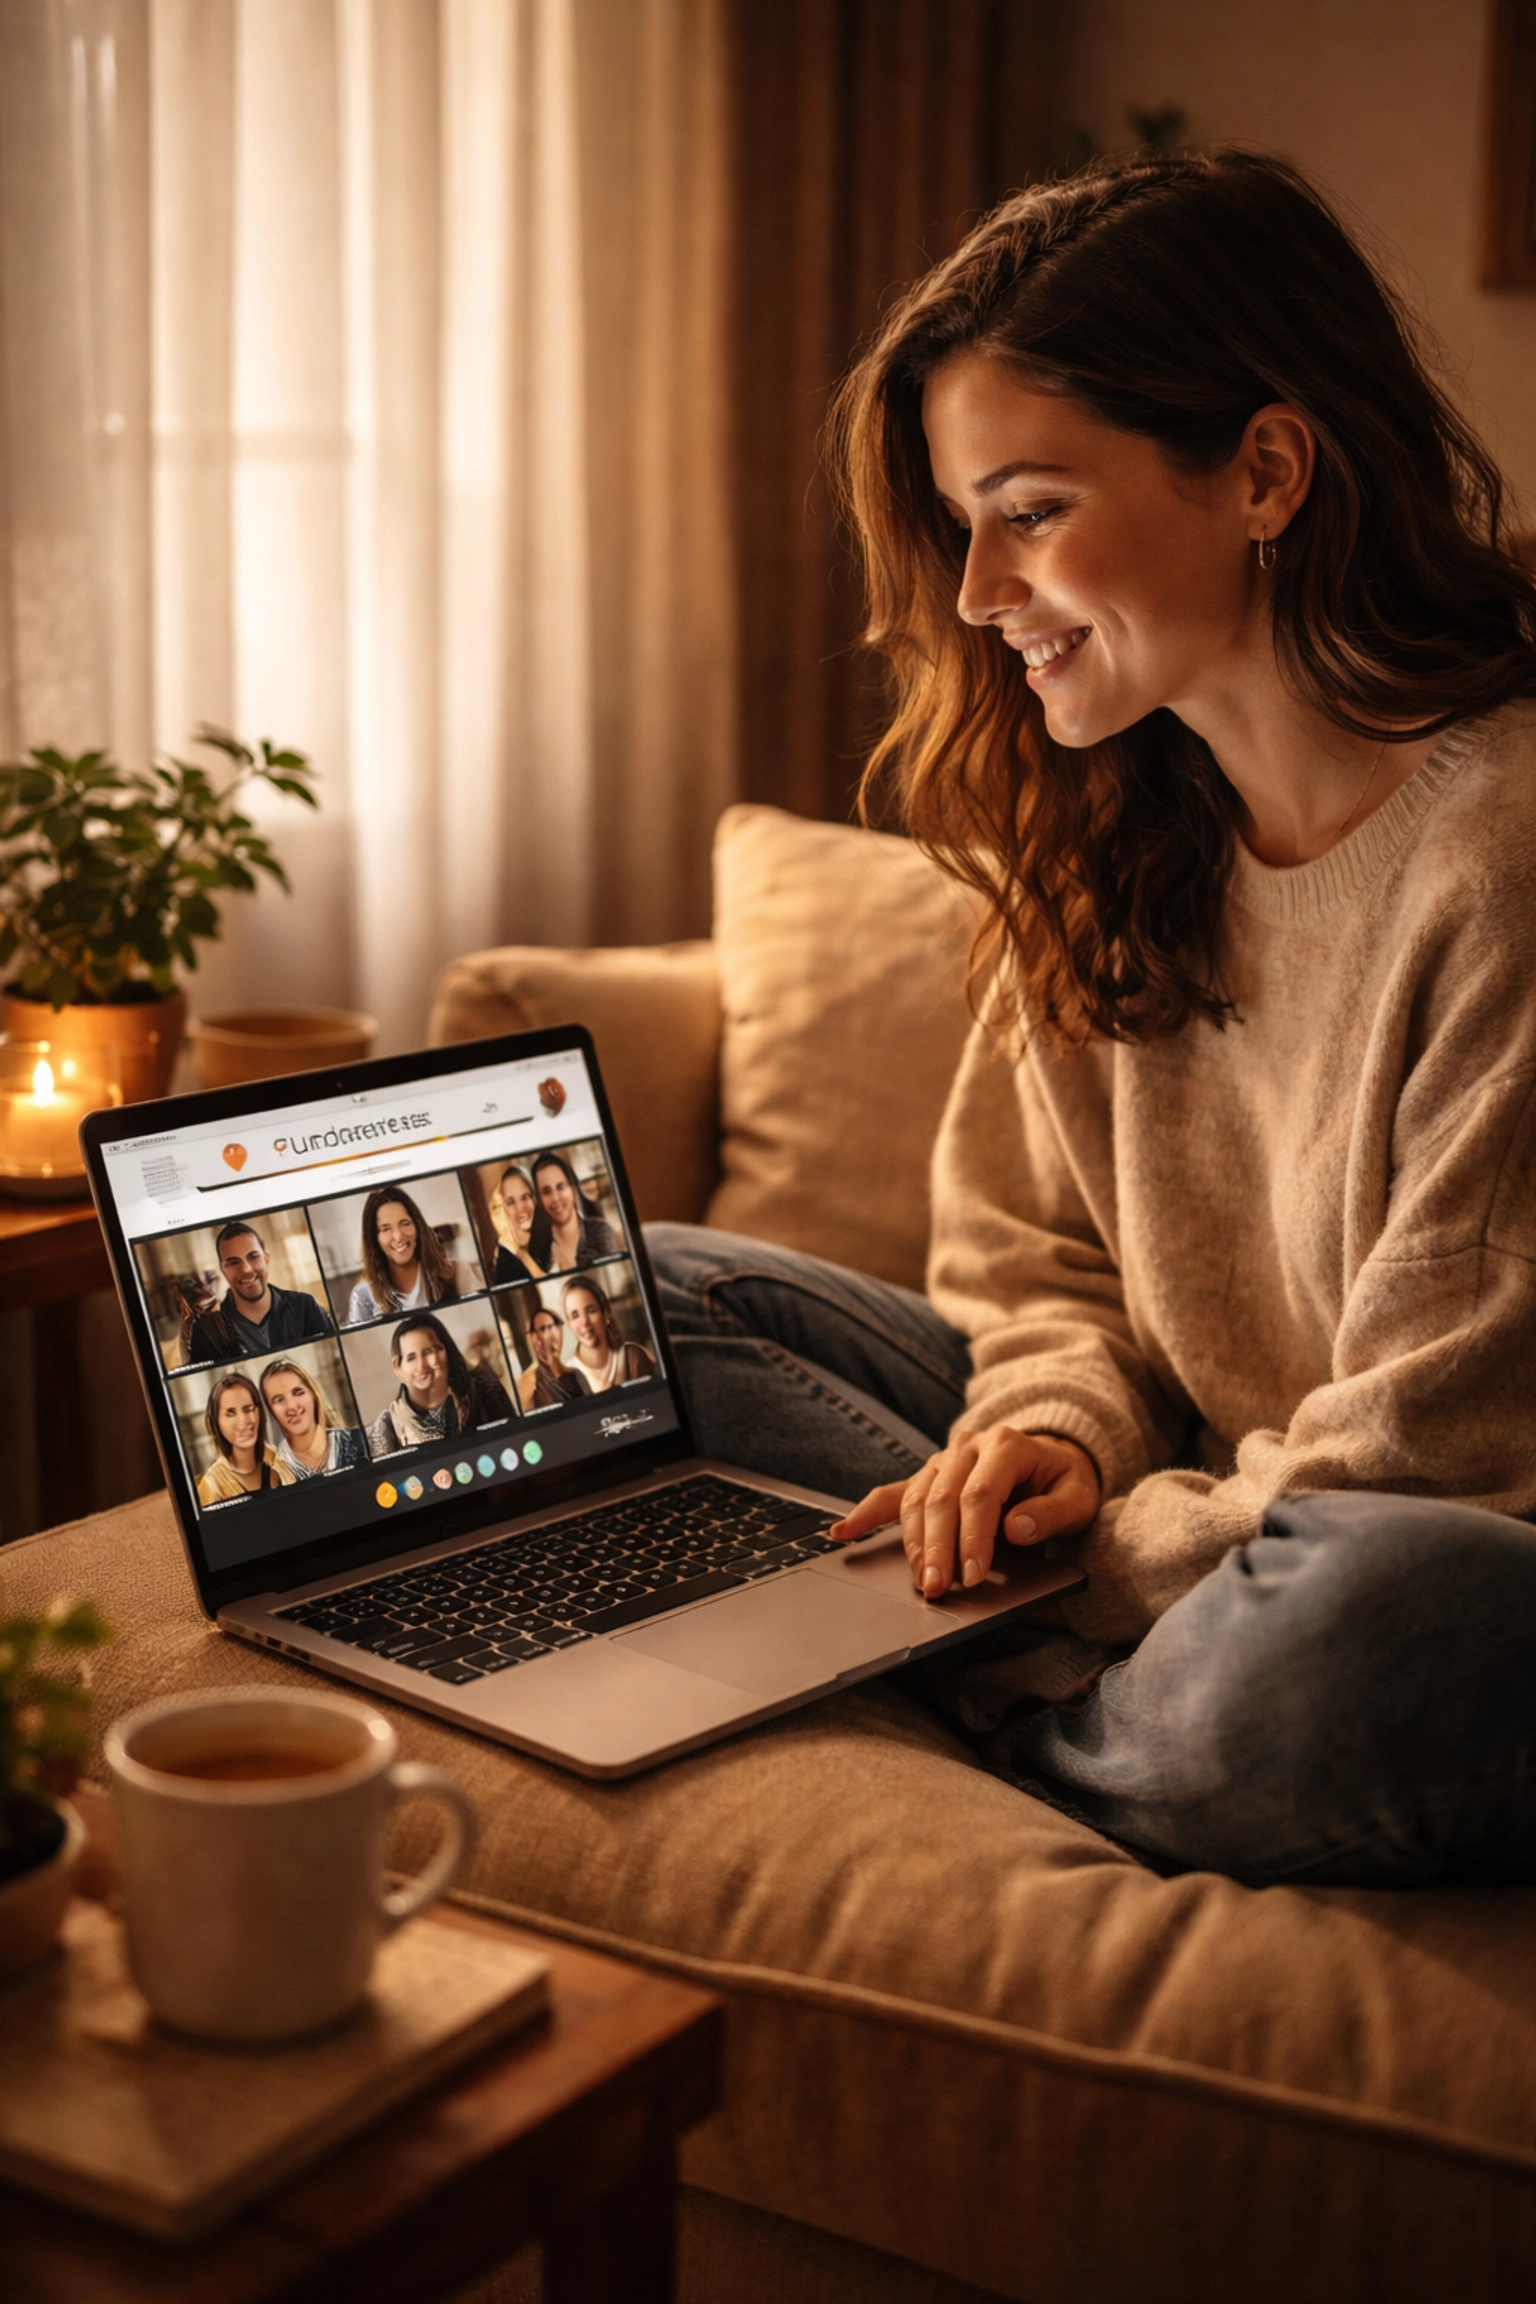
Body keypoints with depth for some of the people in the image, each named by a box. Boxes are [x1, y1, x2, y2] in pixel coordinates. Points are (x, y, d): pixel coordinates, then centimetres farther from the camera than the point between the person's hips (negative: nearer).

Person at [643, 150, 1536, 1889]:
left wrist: (1088, 1554, -13)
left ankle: (1022, 1745, -10)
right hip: (1188, 1505, 8)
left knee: (1379, 1619, -44)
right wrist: (1059, 1427, -8)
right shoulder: (1104, 824, 5)